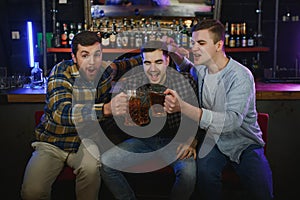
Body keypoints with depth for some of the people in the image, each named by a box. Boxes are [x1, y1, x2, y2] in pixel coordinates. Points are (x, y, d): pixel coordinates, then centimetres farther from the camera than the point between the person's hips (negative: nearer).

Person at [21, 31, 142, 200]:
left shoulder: (106, 70, -6)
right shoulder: (62, 71, -19)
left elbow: (125, 64, 18)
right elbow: (60, 112, -36)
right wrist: (105, 109, -49)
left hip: (84, 140, 2)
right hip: (52, 143, -2)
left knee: (91, 168, -32)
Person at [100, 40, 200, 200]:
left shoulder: (184, 81, -14)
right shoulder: (131, 82, -10)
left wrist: (192, 141, -23)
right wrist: (114, 106, -40)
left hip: (176, 140, -2)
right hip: (144, 139, 2)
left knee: (188, 171, -31)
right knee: (105, 163, -13)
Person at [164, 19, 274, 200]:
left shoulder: (241, 76, -20)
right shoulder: (202, 69, 0)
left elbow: (233, 121, -35)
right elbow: (188, 69, 27)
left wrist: (183, 107, -45)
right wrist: (175, 51, 4)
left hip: (244, 142, -4)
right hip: (214, 139, 4)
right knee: (205, 172, -28)